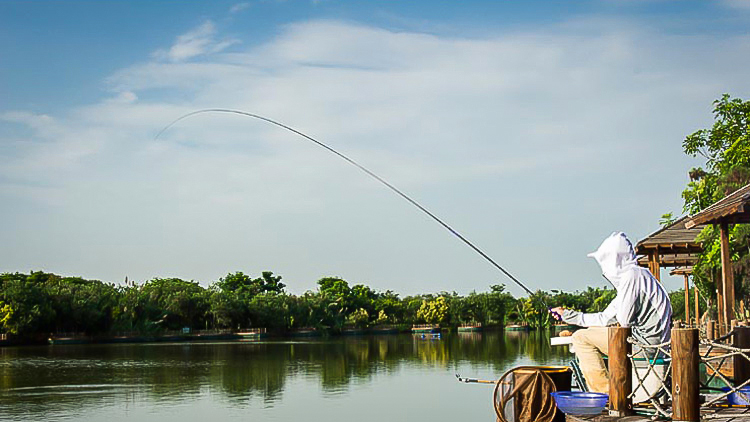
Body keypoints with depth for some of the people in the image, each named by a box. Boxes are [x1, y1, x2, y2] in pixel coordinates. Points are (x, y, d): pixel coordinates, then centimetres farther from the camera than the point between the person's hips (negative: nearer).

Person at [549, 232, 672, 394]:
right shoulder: (628, 276, 20)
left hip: (647, 339, -10)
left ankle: (605, 392, -8)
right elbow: (606, 318, 21)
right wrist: (567, 315, 22)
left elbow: (624, 320, -19)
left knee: (582, 337, -8)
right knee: (593, 332, 25)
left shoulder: (632, 275, -12)